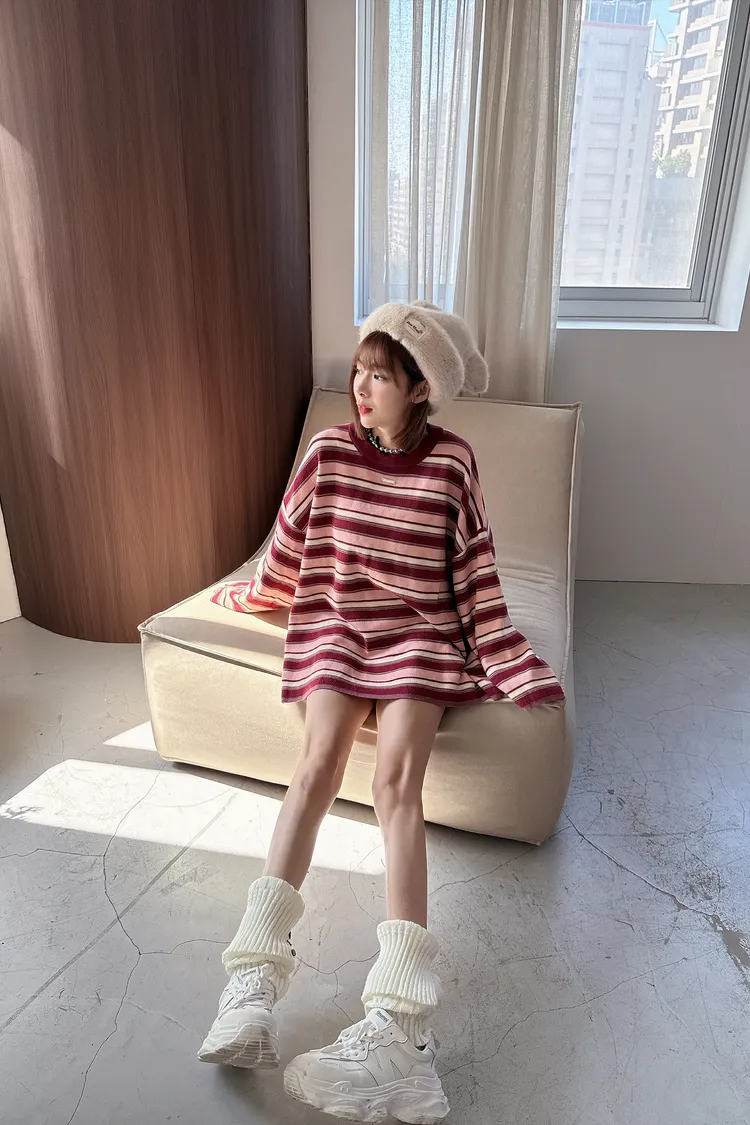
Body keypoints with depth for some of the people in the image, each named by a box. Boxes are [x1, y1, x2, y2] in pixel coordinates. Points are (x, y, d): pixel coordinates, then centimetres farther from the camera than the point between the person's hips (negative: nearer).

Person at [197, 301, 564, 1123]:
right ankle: (255, 976, -23)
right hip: (336, 626, 2)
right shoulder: (329, 451, 1)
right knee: (319, 759, -21)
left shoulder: (452, 462, -2)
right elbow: (290, 549, 14)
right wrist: (247, 597, 25)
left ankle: (394, 1021, -26)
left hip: (420, 634, -2)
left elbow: (474, 575, 2)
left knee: (396, 778, -21)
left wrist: (509, 664, 0)